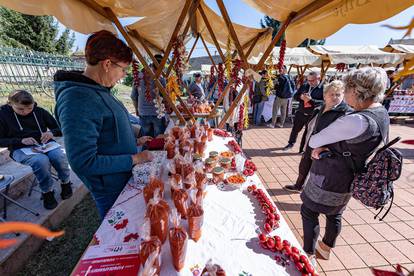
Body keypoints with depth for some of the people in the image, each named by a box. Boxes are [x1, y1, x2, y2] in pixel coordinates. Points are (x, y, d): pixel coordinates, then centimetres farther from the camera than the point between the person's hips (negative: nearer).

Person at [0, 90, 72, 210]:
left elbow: (60, 130, 7)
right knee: (41, 161, -35)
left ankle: (65, 183, -4)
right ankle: (47, 192, -13)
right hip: (21, 149, -1)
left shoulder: (40, 111, 4)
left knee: (60, 157, -32)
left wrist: (52, 133, -15)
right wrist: (21, 140, -16)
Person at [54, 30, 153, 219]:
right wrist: (134, 159, -24)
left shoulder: (100, 90, 2)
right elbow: (83, 163, -28)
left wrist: (135, 140, 5)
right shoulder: (78, 99, -27)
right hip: (110, 189, -8)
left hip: (124, 178, 8)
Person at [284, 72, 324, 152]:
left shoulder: (323, 89, -11)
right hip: (300, 113, 5)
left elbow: (324, 102, -20)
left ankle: (303, 149, 24)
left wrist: (311, 100, -29)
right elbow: (295, 96, 8)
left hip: (313, 116, -4)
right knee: (295, 129, 18)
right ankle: (291, 143, 40)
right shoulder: (304, 86, 3)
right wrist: (300, 97, -15)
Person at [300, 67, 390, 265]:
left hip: (328, 179, -9)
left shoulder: (357, 121, -30)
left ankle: (309, 253, 29)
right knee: (335, 214, 26)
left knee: (309, 212, 12)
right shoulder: (383, 115, 2)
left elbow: (313, 141, -23)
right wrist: (323, 147, -11)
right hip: (349, 180, 9)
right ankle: (326, 248, 50)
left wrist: (318, 146, -1)